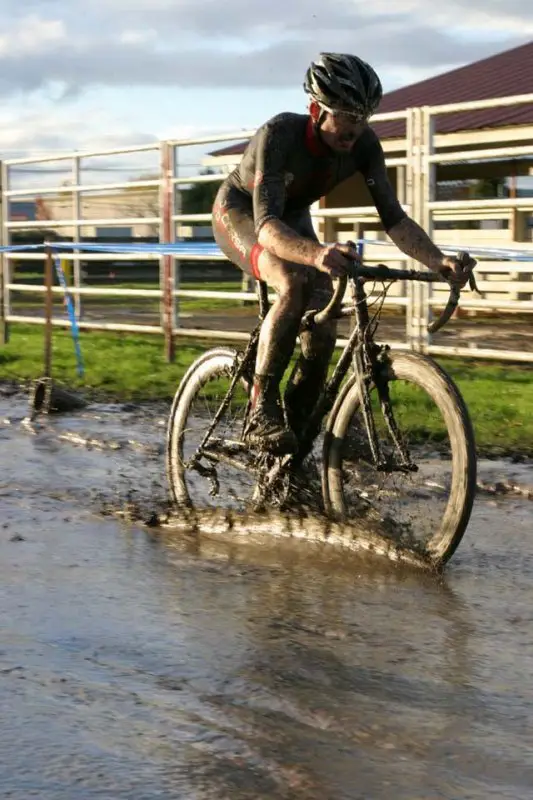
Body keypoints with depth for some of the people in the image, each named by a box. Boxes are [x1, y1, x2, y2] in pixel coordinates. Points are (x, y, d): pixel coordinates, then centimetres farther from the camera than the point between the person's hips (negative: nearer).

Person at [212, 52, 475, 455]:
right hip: (239, 212, -5)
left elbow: (394, 218, -24)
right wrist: (316, 254, -69)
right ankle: (262, 412, -26)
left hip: (293, 217, 5)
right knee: (295, 284, -35)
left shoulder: (364, 145, -24)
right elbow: (267, 226, -48)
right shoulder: (280, 134, -38)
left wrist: (439, 262, -42)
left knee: (323, 331, -14)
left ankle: (294, 435, 4)